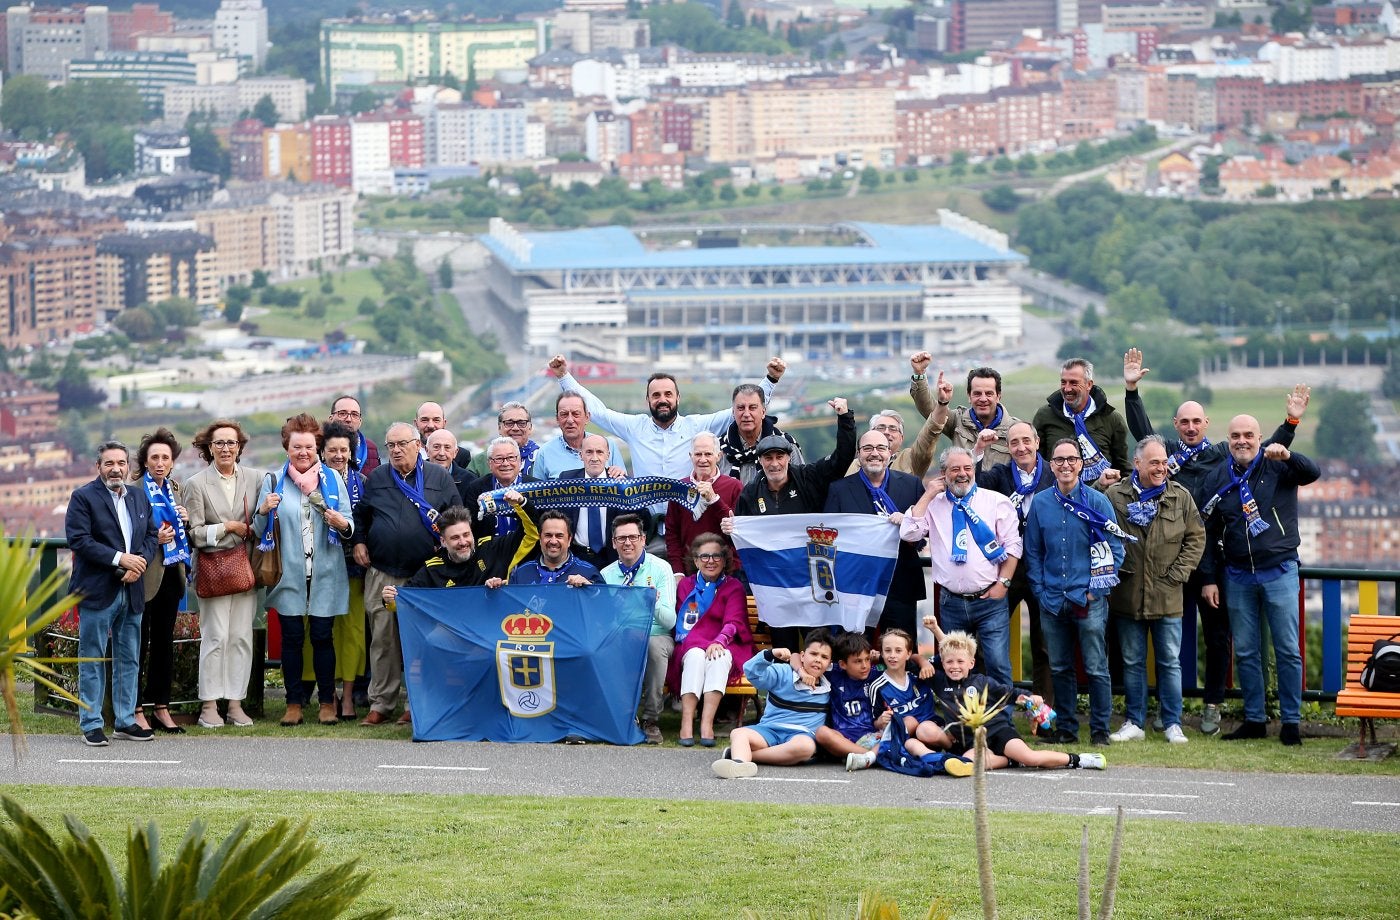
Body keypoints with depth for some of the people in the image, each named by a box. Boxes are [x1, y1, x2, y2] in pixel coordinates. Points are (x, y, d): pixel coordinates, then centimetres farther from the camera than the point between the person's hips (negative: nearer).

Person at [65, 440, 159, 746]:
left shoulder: (139, 497, 14)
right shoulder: (83, 497, -5)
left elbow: (152, 535, 14)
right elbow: (78, 539, -14)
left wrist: (140, 563, -7)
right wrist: (120, 558, -18)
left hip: (131, 591, 6)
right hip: (96, 592, -6)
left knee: (129, 660, 9)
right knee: (92, 660, -1)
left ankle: (125, 721, 17)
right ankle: (91, 724, 4)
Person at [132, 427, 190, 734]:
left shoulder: (174, 490, 13)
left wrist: (184, 521, 3)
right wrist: (153, 540, -20)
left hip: (171, 574, 7)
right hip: (145, 576, -7)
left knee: (164, 642, 12)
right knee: (139, 643, -3)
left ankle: (161, 708, 18)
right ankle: (136, 711, 2)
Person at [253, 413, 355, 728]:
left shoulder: (332, 478, 6)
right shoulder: (273, 481, 5)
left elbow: (350, 524, 5)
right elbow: (260, 530, 5)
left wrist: (341, 523, -17)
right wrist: (264, 511, -15)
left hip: (325, 572, 0)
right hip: (290, 572, 0)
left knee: (322, 636, 1)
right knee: (292, 637, 1)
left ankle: (327, 702, 11)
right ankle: (294, 703, 9)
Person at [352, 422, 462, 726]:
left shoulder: (439, 478, 6)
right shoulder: (377, 479, 12)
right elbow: (361, 514, 21)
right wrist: (359, 541, 8)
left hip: (426, 574, -2)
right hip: (382, 573, 2)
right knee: (382, 639, 1)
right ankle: (380, 704, 6)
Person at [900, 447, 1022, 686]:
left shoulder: (997, 501, 3)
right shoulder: (933, 504, 8)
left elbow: (1012, 545, 1)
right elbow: (908, 534, -5)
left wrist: (1003, 583, -7)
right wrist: (928, 495, -2)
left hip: (989, 600, -2)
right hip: (951, 602, 2)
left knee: (998, 665, -9)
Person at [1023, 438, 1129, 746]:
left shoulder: (1097, 501, -2)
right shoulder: (1040, 503, 7)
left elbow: (1115, 548, -1)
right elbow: (1033, 551, 11)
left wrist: (1098, 588, -7)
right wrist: (1040, 590, 3)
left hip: (1089, 601, -3)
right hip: (1052, 602, 3)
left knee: (1096, 669, -2)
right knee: (1060, 669, 9)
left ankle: (1100, 730, 5)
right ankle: (1065, 728, 17)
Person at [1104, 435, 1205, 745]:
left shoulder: (1180, 497, 3)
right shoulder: (1115, 496, 0)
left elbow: (1196, 537, 7)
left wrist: (1178, 574, -2)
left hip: (1167, 596, 0)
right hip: (1127, 596, 0)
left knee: (1170, 662, 4)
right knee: (1132, 662, 8)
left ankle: (1173, 724, 11)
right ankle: (1134, 723, 15)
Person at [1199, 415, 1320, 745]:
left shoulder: (1277, 467, -1)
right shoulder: (1217, 479, 7)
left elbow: (1312, 473, -20)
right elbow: (1207, 533, 10)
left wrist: (1288, 456, -40)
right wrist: (1209, 579, 5)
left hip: (1279, 572, -3)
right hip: (1237, 576, 3)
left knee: (1288, 651, -2)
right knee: (1245, 653, 7)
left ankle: (1290, 721, 4)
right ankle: (1254, 720, 15)